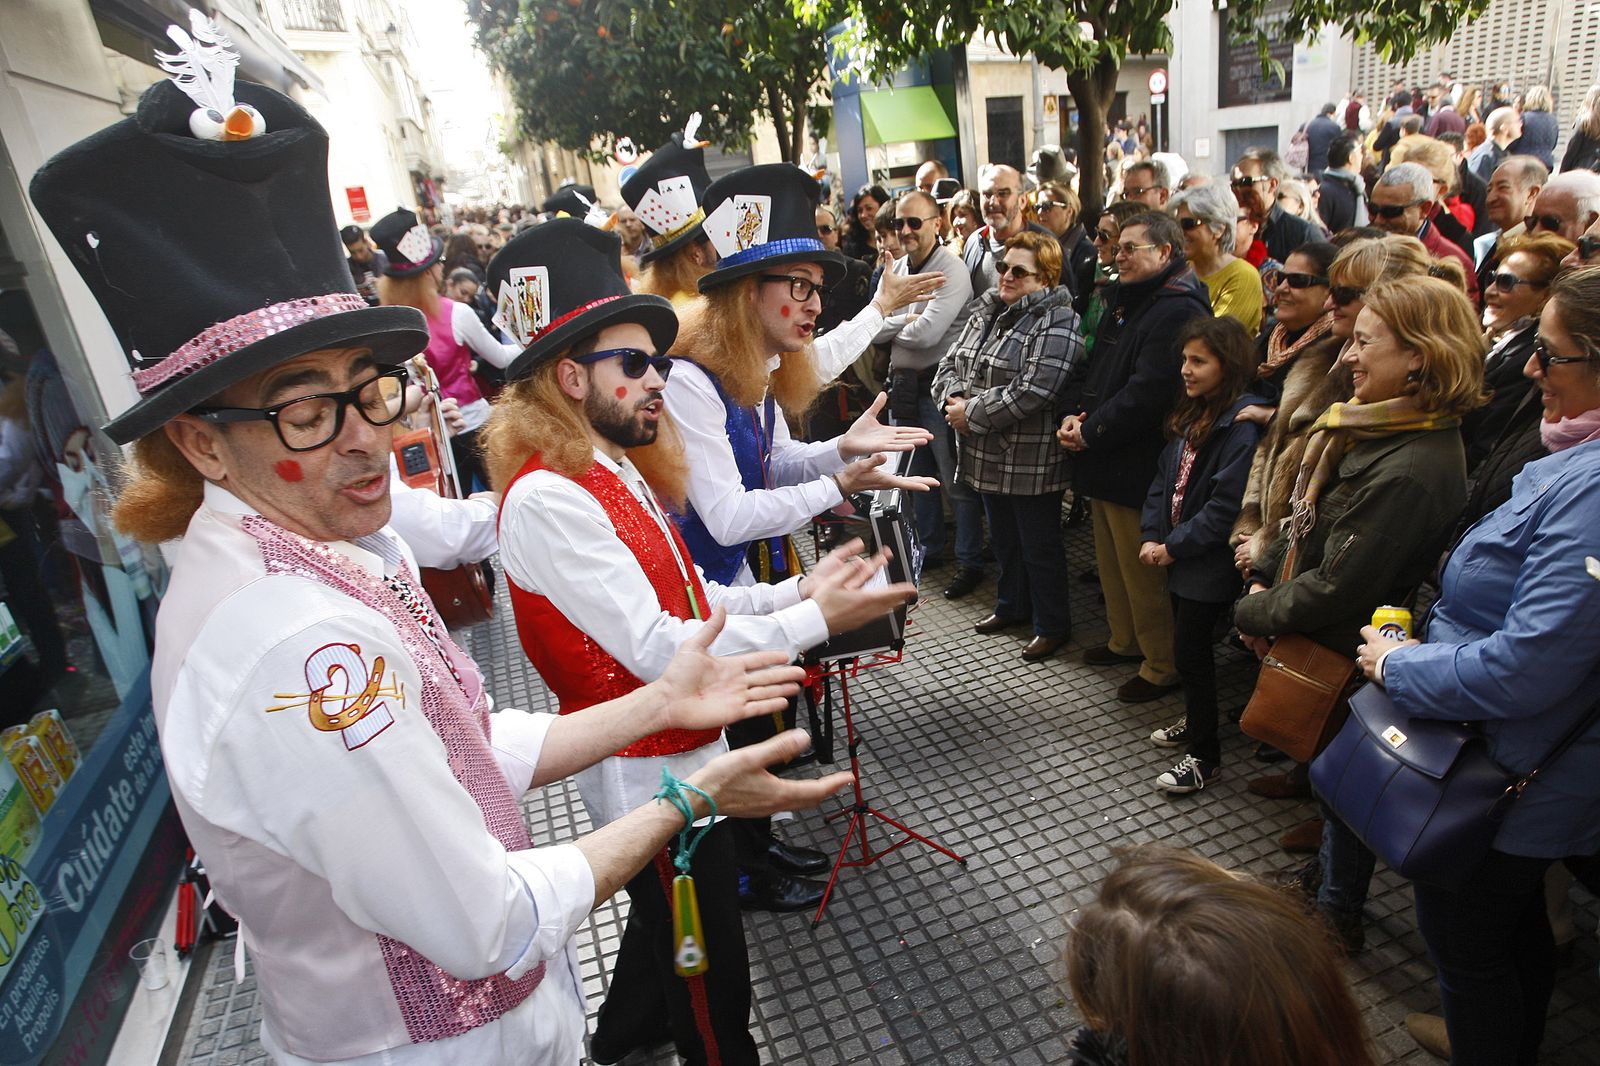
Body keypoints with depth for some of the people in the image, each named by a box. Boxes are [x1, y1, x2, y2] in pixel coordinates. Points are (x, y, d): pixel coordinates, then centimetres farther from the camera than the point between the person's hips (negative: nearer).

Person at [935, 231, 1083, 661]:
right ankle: (1011, 606, 40)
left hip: (1031, 461, -8)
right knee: (1004, 538, 22)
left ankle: (1052, 626, 22)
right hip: (989, 456, 8)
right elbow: (950, 363, 11)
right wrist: (954, 399, -11)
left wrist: (972, 413, -20)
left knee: (1039, 546, 6)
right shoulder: (986, 313, 10)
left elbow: (1030, 393, -27)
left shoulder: (1056, 325, -17)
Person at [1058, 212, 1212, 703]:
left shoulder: (1177, 310, -18)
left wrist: (1091, 433, -17)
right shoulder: (1122, 301, 14)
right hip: (1106, 460, 10)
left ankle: (1162, 665, 17)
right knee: (1112, 561, 20)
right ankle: (1125, 640, 38)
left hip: (1139, 467, -10)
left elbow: (1147, 392, -25)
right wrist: (1076, 417, 1)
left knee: (1143, 574, 1)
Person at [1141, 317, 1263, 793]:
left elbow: (1226, 505, -23)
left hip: (1209, 562, -8)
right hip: (1177, 554, 8)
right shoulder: (1192, 414, 9)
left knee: (1190, 650, -2)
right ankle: (1194, 721, 38)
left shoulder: (1244, 423, -19)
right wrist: (1152, 537, -2)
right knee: (1188, 643, 19)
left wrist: (1174, 547, -16)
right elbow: (1164, 475, 9)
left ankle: (1204, 755, 13)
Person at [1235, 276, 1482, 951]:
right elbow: (1306, 523, 9)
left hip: (1345, 658, -9)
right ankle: (1325, 878, 48)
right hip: (1320, 641, 9)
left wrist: (1255, 613, -14)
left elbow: (1337, 586, -27)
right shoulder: (1376, 429, 0)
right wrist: (1263, 580, -1)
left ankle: (1338, 915, 35)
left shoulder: (1413, 469, -31)